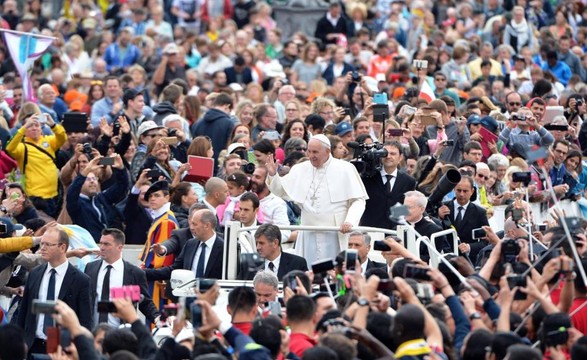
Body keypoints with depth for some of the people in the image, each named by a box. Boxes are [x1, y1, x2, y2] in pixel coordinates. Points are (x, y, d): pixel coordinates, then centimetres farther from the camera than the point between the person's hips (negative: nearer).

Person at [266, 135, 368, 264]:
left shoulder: (345, 170, -1)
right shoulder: (300, 170, 9)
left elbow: (358, 200, -2)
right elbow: (281, 191, 17)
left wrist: (350, 222, -17)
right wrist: (273, 175, -2)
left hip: (334, 236, -3)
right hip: (309, 235, 3)